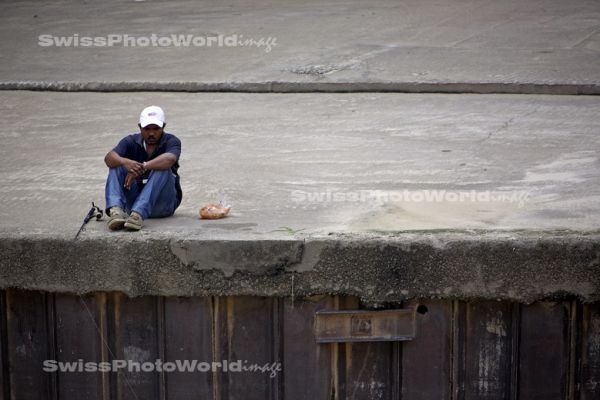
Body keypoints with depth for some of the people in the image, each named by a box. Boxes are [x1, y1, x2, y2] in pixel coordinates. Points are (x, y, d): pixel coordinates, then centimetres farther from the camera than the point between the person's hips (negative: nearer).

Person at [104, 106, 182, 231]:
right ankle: (116, 210, -40)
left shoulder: (171, 141, -5)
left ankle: (137, 214, -48)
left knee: (162, 169, -29)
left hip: (162, 204, -3)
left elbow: (170, 159, -30)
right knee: (116, 165, -15)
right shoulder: (131, 141, 3)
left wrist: (142, 168, -43)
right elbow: (109, 158, -17)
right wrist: (124, 162, -40)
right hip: (134, 200, 3)